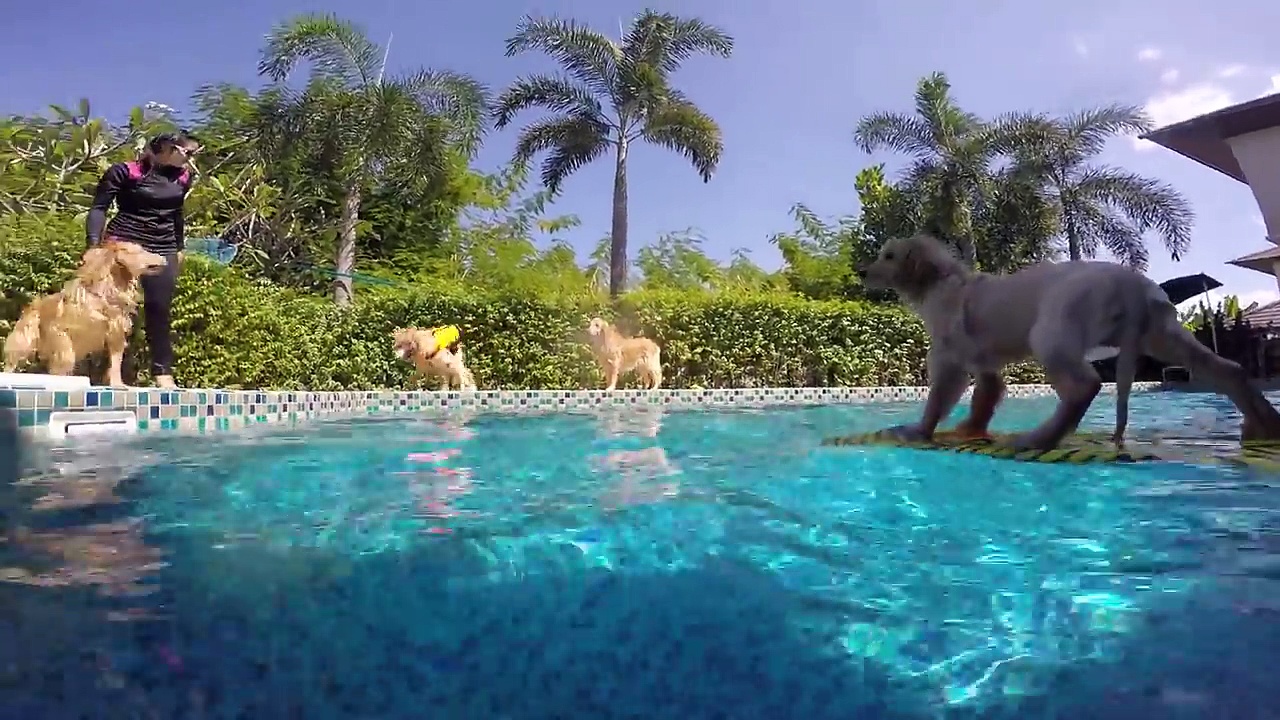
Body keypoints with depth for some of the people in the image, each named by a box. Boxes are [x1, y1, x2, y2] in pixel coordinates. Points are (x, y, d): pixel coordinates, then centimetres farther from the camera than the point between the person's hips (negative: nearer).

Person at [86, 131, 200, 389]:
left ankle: (163, 372, 4)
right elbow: (99, 208, -5)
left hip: (163, 251, 5)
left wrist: (179, 247, 23)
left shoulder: (182, 178, 10)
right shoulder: (124, 171, -6)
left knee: (159, 310, 1)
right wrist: (94, 243, -16)